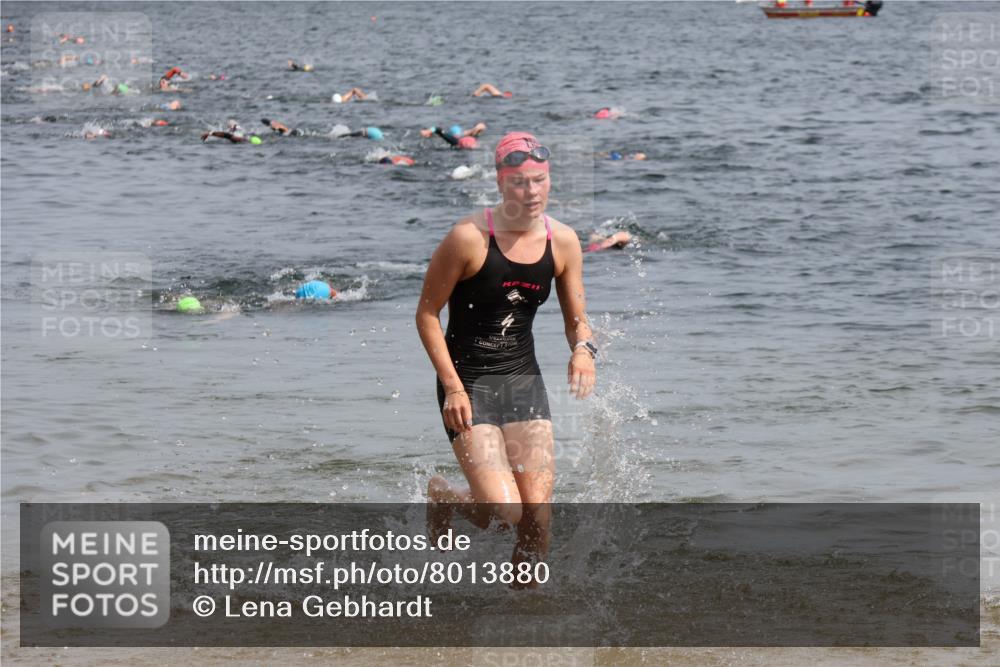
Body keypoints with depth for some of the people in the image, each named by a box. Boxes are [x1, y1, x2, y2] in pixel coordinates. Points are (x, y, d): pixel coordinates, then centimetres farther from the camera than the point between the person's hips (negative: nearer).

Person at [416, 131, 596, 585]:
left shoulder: (562, 242, 0)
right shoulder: (469, 238, -15)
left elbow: (576, 319, 9)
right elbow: (427, 314, -7)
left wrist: (582, 349, -16)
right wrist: (453, 387, -15)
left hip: (524, 380, 5)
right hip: (468, 382, -5)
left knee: (537, 520, -4)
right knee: (504, 513, -14)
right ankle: (443, 496, 20)